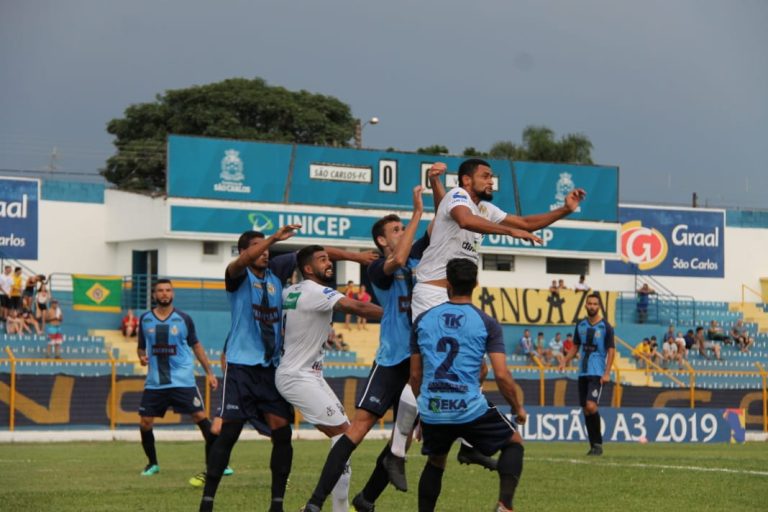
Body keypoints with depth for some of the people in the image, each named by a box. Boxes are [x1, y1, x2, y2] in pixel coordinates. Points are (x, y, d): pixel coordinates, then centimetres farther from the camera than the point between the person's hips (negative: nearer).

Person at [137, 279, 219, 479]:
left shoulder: (184, 319, 2)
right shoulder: (145, 319, 6)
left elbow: (196, 346, 11)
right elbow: (141, 347, 17)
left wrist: (209, 372, 9)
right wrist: (142, 357, -6)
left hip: (182, 380, -2)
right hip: (155, 382, 2)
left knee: (200, 417, -10)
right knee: (145, 423, -2)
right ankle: (152, 464, 19)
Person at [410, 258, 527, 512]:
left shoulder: (422, 320, 7)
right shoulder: (487, 323, -2)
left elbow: (415, 374, 12)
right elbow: (502, 375, -7)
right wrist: (518, 408, 9)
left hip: (431, 412, 3)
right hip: (471, 410, -3)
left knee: (435, 462, 28)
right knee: (514, 443, 19)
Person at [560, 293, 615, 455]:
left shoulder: (605, 327, -4)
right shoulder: (581, 325, 9)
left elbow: (611, 350, -5)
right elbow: (575, 347, 17)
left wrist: (607, 373, -13)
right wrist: (565, 362, 2)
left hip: (597, 373, -5)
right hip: (583, 373, 5)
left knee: (591, 406, -19)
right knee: (586, 409, 5)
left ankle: (598, 444, -7)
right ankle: (594, 445, 14)